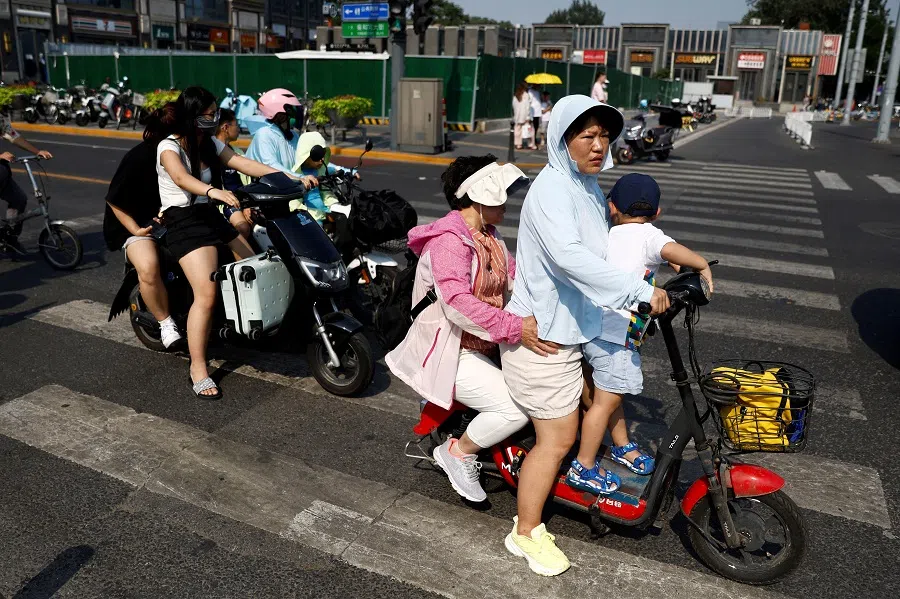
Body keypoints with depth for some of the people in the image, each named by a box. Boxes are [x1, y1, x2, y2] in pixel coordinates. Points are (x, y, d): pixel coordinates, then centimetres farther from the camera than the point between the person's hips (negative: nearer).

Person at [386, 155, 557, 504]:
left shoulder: (490, 235, 12)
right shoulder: (448, 240, -20)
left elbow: (514, 280, 2)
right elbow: (457, 302, -35)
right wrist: (514, 328, -40)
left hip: (485, 343, 10)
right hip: (451, 353, -10)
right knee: (515, 409, -21)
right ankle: (457, 452, 4)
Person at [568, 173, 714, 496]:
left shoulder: (609, 235, 15)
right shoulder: (647, 234, -6)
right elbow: (669, 250, -27)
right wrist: (702, 265, -12)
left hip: (594, 324, 8)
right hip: (616, 334, -8)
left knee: (612, 392, 23)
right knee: (606, 400, 2)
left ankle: (622, 447, 40)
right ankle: (583, 468, 11)